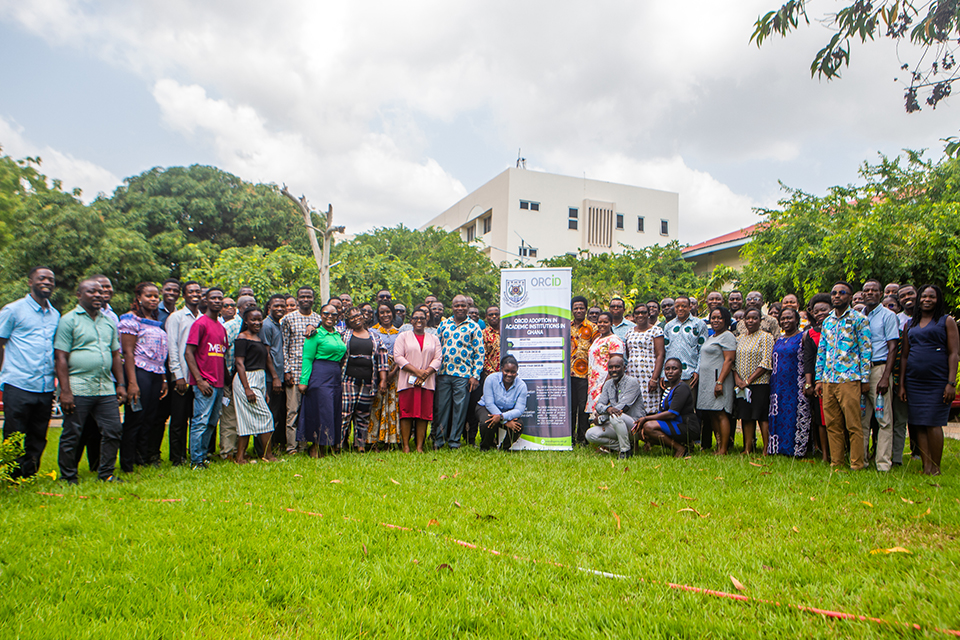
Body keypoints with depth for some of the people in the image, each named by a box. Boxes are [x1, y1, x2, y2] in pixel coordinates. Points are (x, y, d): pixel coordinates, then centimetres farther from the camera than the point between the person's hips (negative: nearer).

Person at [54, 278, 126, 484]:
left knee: (113, 431, 5)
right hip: (78, 389, -5)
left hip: (106, 389, 5)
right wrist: (65, 390, -13)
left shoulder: (109, 321, 15)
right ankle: (69, 478, 17)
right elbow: (61, 357, -7)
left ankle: (106, 474, 17)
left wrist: (120, 384, 12)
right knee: (71, 435, 3)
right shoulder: (69, 320, -2)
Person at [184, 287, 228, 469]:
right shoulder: (200, 323, -7)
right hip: (205, 384, -7)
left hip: (219, 383, 8)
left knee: (211, 423, 11)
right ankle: (196, 461, 2)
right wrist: (199, 380, -15)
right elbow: (188, 353, -11)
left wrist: (225, 379, 13)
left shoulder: (222, 327, 16)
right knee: (201, 422, -5)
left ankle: (203, 456, 20)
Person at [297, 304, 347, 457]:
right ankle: (316, 447, 7)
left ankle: (325, 447, 16)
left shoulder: (338, 334, 17)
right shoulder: (316, 334, -4)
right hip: (320, 377, -7)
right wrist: (303, 381, -14)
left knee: (334, 413, 8)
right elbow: (307, 358, -9)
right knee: (320, 412, -5)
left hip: (336, 377, 7)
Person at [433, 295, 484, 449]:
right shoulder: (444, 324, 11)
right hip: (443, 373, 2)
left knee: (460, 407, 1)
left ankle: (454, 440, 13)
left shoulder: (474, 327, 3)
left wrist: (475, 376, -5)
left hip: (463, 374, -2)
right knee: (441, 406, 5)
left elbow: (479, 352, 1)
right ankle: (439, 439, 16)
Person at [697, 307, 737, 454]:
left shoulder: (727, 336, -7)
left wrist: (720, 382, -23)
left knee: (720, 414, -8)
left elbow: (729, 360, -16)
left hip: (718, 380, -9)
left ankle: (723, 450, -6)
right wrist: (698, 375, 18)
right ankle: (719, 445, 14)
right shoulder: (710, 337, 22)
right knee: (712, 415, 8)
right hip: (706, 381, 9)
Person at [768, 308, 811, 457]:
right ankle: (779, 448, 13)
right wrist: (772, 383, 14)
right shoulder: (778, 339, 16)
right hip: (778, 386, 6)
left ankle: (797, 450, 2)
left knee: (794, 416, -5)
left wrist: (808, 383, -18)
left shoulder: (803, 337, -3)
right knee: (777, 416, 6)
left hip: (795, 386, -6)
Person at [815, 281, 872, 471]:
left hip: (849, 379, -5)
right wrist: (819, 379, 12)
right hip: (828, 380, 5)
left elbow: (865, 349, -3)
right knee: (832, 425, 8)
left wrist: (865, 379, -8)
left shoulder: (858, 319, 1)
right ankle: (835, 462, 15)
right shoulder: (827, 322, 16)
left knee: (853, 425, -3)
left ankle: (857, 465, 5)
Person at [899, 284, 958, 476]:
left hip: (937, 381, -4)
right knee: (919, 425, 1)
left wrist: (951, 383, -11)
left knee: (933, 423, -7)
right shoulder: (910, 324, 16)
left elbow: (953, 353, -2)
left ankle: (936, 468, 3)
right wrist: (902, 384, 10)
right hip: (914, 382, 4)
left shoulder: (946, 321, 5)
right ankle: (926, 467, 5)